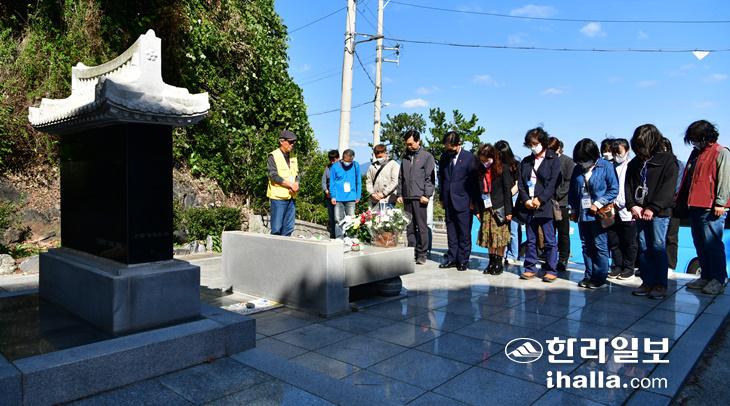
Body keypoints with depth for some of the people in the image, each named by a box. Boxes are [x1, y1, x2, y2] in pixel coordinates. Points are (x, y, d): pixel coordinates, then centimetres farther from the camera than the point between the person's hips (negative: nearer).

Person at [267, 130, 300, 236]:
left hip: (291, 197, 6)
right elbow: (274, 176, -14)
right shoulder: (273, 156, -5)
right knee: (276, 228, -5)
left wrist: (296, 185, -7)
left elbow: (297, 174, 15)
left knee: (289, 228, 8)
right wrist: (290, 185, -16)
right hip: (278, 197, -6)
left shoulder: (293, 157, 16)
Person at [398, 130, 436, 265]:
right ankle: (411, 252, 13)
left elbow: (430, 178, -5)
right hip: (407, 198, 5)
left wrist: (426, 195, -12)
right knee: (410, 227, 7)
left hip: (420, 198, -5)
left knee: (422, 227, -2)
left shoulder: (427, 156, 1)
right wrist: (400, 194, 10)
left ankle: (422, 254, 4)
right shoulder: (405, 157, 16)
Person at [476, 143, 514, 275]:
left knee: (500, 237, -1)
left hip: (499, 209, -4)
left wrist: (508, 211, -10)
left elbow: (507, 191, -6)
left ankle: (499, 263, 8)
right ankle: (492, 262, 13)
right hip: (486, 209, 5)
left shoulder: (503, 169, -4)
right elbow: (479, 191, 11)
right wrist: (478, 210, 6)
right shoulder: (481, 171, 9)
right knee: (489, 237, 5)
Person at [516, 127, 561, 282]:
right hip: (528, 206, 4)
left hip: (545, 206, -4)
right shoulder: (526, 162, 14)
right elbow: (521, 183, 8)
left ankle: (551, 270, 8)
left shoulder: (553, 160, 1)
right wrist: (526, 200, -6)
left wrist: (540, 200, -14)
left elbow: (552, 183, -8)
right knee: (531, 240, 10)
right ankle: (530, 268, 17)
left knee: (550, 240, 0)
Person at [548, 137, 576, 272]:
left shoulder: (568, 161, 0)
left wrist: (557, 195, -14)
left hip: (562, 202, -3)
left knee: (563, 233, 6)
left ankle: (563, 260, 14)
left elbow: (569, 182, -6)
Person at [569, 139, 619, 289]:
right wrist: (573, 209, 12)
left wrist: (598, 204, -14)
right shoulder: (578, 169, 6)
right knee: (586, 246, 11)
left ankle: (600, 277, 8)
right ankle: (589, 275, 21)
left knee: (600, 246, -1)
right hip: (582, 214, 5)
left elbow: (614, 190, -7)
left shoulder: (606, 166, -7)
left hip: (599, 214, -5)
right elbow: (572, 191, 15)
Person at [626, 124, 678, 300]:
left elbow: (668, 188, -12)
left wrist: (652, 208, -18)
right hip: (639, 212, 5)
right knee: (643, 248, 6)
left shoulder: (667, 161, -4)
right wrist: (632, 205, -7)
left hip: (659, 212, -5)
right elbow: (628, 185, 8)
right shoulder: (634, 163, 12)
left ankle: (660, 285, 3)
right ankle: (647, 282, 12)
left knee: (658, 247, -5)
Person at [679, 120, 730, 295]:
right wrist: (681, 199, 18)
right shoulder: (696, 153, 19)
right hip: (695, 207, 8)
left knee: (712, 244, -5)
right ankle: (706, 277, 18)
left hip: (711, 208, -8)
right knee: (700, 244, 10)